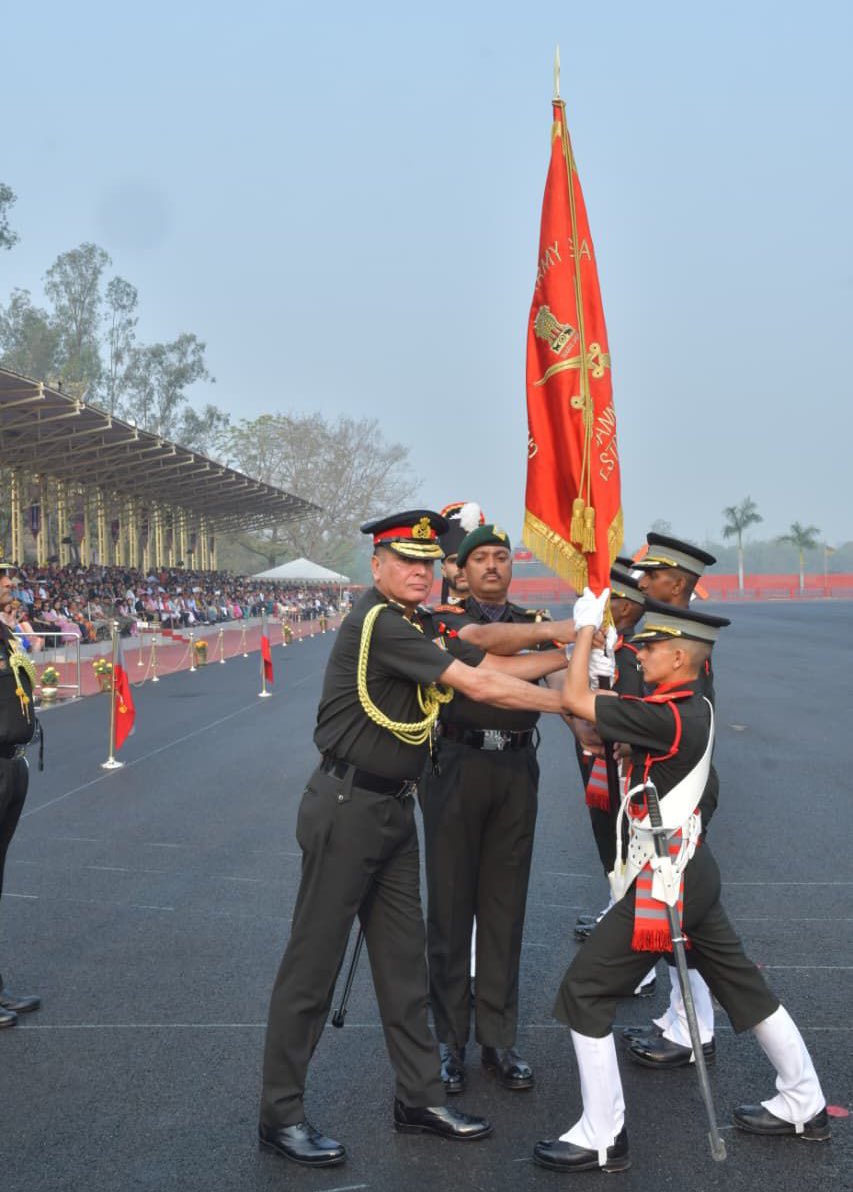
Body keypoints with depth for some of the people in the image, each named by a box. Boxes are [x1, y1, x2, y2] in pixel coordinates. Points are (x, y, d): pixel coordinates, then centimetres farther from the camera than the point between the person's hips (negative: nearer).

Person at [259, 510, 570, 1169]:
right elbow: (477, 686, -21)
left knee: (404, 959, 15)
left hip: (393, 811, 9)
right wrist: (566, 702, -13)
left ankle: (421, 1097, 26)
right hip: (346, 808, -9)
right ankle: (281, 1115, 10)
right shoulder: (378, 622, -19)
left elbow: (495, 665, 7)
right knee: (313, 962, 0)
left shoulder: (422, 629, 11)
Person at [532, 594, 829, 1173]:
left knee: (585, 991, -1)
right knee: (742, 983, 20)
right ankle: (804, 1106, 34)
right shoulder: (696, 705, 4)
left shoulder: (668, 718, -24)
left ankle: (602, 1139, 6)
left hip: (663, 880, -10)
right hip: (693, 869, 10)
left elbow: (576, 699, -19)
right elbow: (595, 702, 10)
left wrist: (588, 626, -8)